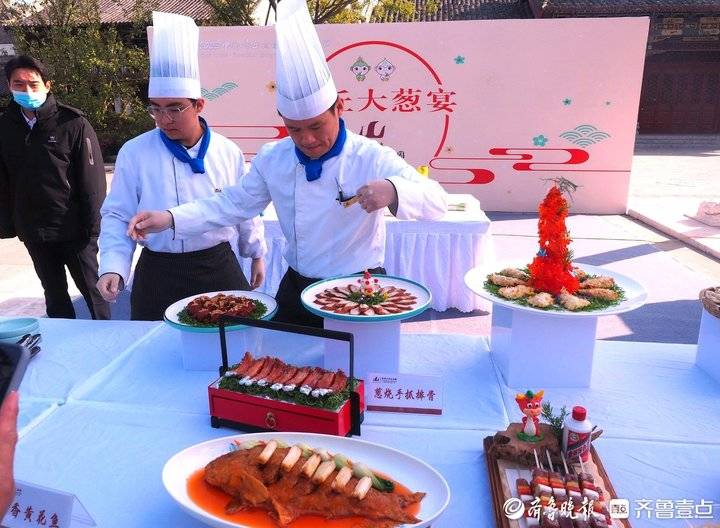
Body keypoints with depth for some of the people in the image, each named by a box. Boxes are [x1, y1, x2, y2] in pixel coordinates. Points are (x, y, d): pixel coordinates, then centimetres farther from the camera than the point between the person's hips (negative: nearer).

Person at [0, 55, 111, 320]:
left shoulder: (72, 123, -10)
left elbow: (92, 179, -11)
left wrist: (92, 225, -13)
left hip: (73, 229, -4)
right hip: (33, 231, 5)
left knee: (92, 289, 6)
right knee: (54, 294, 17)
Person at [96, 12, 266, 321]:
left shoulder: (228, 152, -1)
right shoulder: (134, 152, -7)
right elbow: (117, 216, -3)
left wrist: (256, 253, 17)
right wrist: (113, 267, -15)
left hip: (219, 267, 2)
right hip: (158, 273, -1)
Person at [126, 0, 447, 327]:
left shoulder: (371, 158, -18)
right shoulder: (272, 158, -3)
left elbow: (436, 201, -24)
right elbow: (234, 203, 5)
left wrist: (393, 190, -47)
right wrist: (170, 218, -9)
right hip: (295, 291, 4)